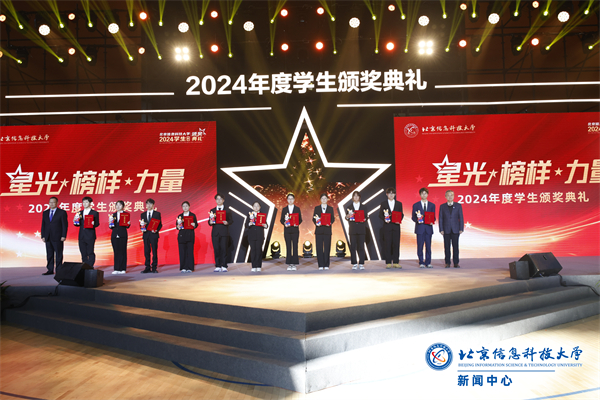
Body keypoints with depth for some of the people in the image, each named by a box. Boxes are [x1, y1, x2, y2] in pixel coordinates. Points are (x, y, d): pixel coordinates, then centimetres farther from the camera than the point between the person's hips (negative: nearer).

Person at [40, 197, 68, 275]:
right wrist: (43, 236, 6)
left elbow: (65, 225, -4)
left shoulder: (62, 212, -1)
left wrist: (63, 236, -11)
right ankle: (50, 270, 12)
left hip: (57, 237, -5)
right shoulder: (45, 213, 14)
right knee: (49, 254, 7)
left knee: (58, 254, 0)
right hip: (48, 238, 5)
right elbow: (43, 225, 15)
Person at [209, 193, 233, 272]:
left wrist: (227, 222, -15)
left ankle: (224, 266, 0)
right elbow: (209, 221, 12)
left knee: (224, 249, -4)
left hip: (224, 232, -2)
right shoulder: (212, 210, 14)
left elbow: (231, 220, 6)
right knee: (216, 249, 0)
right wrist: (210, 222, -10)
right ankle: (217, 266, 6)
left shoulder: (227, 210, 9)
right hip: (215, 232, 2)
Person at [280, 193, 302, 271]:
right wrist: (284, 223, -14)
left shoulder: (297, 209, 8)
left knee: (295, 246, -4)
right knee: (288, 247, 1)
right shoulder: (284, 209, 10)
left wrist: (297, 223, -15)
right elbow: (281, 220, 7)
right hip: (287, 230, 1)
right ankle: (289, 264, 5)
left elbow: (300, 219, 5)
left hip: (295, 230, -1)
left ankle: (294, 264, -1)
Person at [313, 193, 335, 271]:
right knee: (319, 247, -2)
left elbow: (333, 218, 5)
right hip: (319, 230, 0)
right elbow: (314, 218, 6)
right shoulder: (317, 208, 10)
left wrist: (330, 223, -15)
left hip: (327, 230, 0)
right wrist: (316, 223, -14)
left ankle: (326, 265, 6)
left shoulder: (330, 208, 10)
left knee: (327, 247, 0)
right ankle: (320, 265, 2)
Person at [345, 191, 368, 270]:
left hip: (361, 229, 0)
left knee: (361, 246, -2)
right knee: (353, 246, -1)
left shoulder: (363, 207, 11)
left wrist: (364, 219, -13)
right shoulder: (349, 207, 10)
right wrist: (348, 216, -15)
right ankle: (354, 264, 4)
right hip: (352, 229, 0)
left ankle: (361, 264, 3)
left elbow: (366, 217, 8)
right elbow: (346, 217, 7)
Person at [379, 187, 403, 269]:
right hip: (387, 226, -1)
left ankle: (396, 262, 7)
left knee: (396, 244, 1)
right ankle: (388, 263, 2)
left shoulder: (399, 204, 12)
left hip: (396, 226, 2)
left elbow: (401, 214, 10)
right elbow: (380, 215, 4)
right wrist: (385, 219, -15)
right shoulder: (383, 204, 7)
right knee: (387, 244, -2)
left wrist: (399, 220, -10)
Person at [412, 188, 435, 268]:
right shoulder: (415, 205, 6)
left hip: (428, 228, 1)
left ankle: (428, 262, 9)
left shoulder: (432, 205, 11)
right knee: (420, 246, -1)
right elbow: (413, 217, 4)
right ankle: (421, 263, 6)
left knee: (428, 246, 2)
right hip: (420, 228, -1)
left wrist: (432, 221, -11)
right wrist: (417, 220, -17)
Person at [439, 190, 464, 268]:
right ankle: (447, 263, 8)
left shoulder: (458, 206, 5)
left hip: (455, 230, 0)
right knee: (447, 247, 2)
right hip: (446, 230, 0)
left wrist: (461, 229, -3)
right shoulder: (442, 206, 6)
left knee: (455, 246, 0)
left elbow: (461, 218, 4)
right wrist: (441, 229, -3)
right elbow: (441, 219, 4)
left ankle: (456, 263, 5)